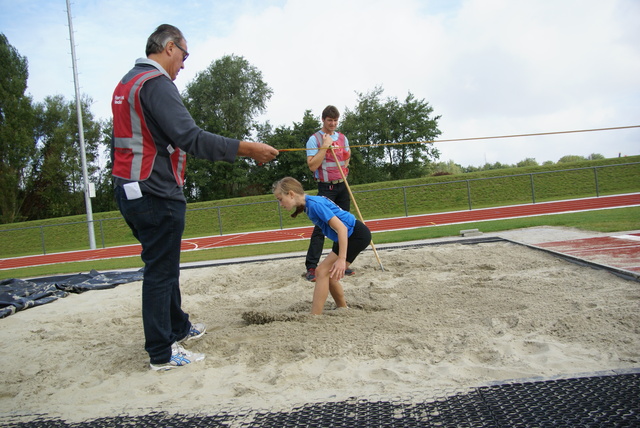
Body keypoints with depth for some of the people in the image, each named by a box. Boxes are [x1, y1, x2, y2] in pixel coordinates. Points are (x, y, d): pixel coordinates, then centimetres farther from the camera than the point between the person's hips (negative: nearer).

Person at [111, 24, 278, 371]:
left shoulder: (125, 84, 17)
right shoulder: (156, 82, -14)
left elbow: (118, 143, 22)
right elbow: (190, 137, -25)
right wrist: (247, 149, -24)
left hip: (129, 190, 10)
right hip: (156, 195, -10)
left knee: (163, 265, 20)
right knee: (160, 271, -2)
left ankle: (179, 328, 35)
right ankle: (162, 354, 9)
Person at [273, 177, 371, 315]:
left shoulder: (314, 204, -21)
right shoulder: (308, 204, 7)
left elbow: (341, 228, -25)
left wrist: (341, 259, -27)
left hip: (357, 235, -10)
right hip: (349, 235, 10)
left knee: (322, 272, -12)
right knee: (327, 274, 12)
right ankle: (343, 309, 27)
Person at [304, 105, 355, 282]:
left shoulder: (343, 138, 11)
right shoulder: (314, 139, -6)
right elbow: (312, 165, -16)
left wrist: (344, 168, 7)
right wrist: (324, 146, -18)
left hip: (342, 186, 6)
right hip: (326, 188, -6)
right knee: (321, 226, -12)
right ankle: (311, 267, -9)